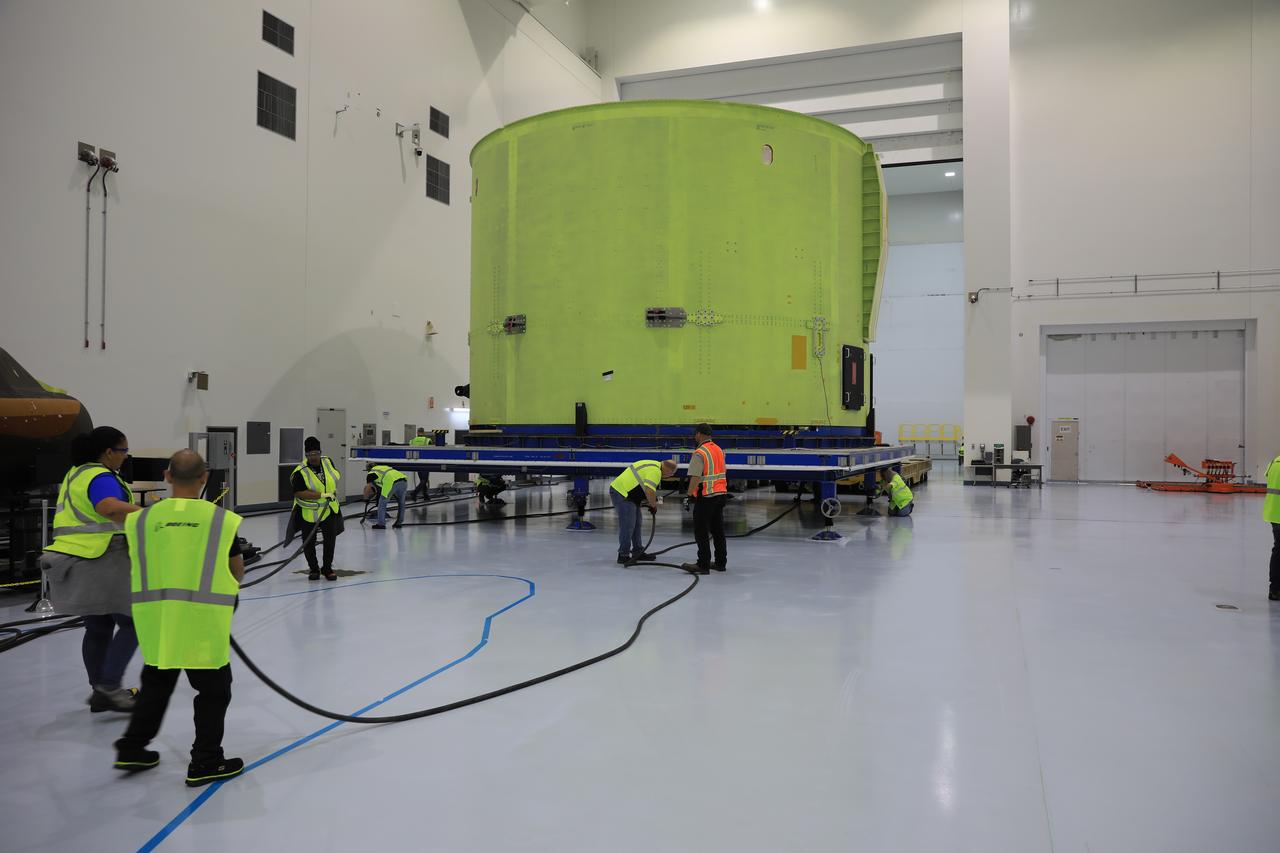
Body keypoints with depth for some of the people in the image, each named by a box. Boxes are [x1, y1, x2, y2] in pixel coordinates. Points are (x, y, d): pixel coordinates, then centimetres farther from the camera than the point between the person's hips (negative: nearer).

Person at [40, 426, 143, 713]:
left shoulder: (77, 473, 16)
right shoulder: (101, 478, -16)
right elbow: (111, 508, -37)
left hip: (79, 563, 10)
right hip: (102, 563, -10)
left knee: (98, 628, 15)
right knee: (131, 623, -1)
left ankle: (101, 691, 22)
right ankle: (109, 687, -4)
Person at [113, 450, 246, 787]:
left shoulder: (142, 519, 1)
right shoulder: (223, 519, -6)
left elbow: (136, 571, 13)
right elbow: (237, 574, 3)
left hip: (155, 616, 4)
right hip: (204, 620, -4)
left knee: (156, 683, 24)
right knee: (213, 689, 10)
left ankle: (132, 749, 34)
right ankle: (204, 762, 15)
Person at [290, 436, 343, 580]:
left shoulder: (327, 462, -4)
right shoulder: (300, 472, -20)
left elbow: (336, 475, 17)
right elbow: (299, 493, -27)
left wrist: (333, 490, 4)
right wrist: (322, 495, -29)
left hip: (329, 510, 3)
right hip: (308, 512, -3)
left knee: (331, 538, 1)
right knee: (308, 543, 5)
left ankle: (327, 568, 16)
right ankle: (314, 570, 24)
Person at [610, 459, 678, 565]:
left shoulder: (655, 465, 15)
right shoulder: (655, 471, -18)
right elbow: (650, 491, -27)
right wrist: (654, 506, -11)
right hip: (621, 494, -11)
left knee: (636, 524, 16)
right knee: (627, 525, -6)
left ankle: (638, 552, 25)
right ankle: (623, 556, 0)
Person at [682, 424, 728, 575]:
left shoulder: (700, 453, -15)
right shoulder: (719, 450, 12)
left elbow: (695, 477, -21)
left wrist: (690, 495, -14)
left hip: (706, 497, -8)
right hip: (721, 494, 8)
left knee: (701, 531, -3)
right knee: (718, 530, 15)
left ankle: (703, 565, -3)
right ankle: (721, 562, 21)